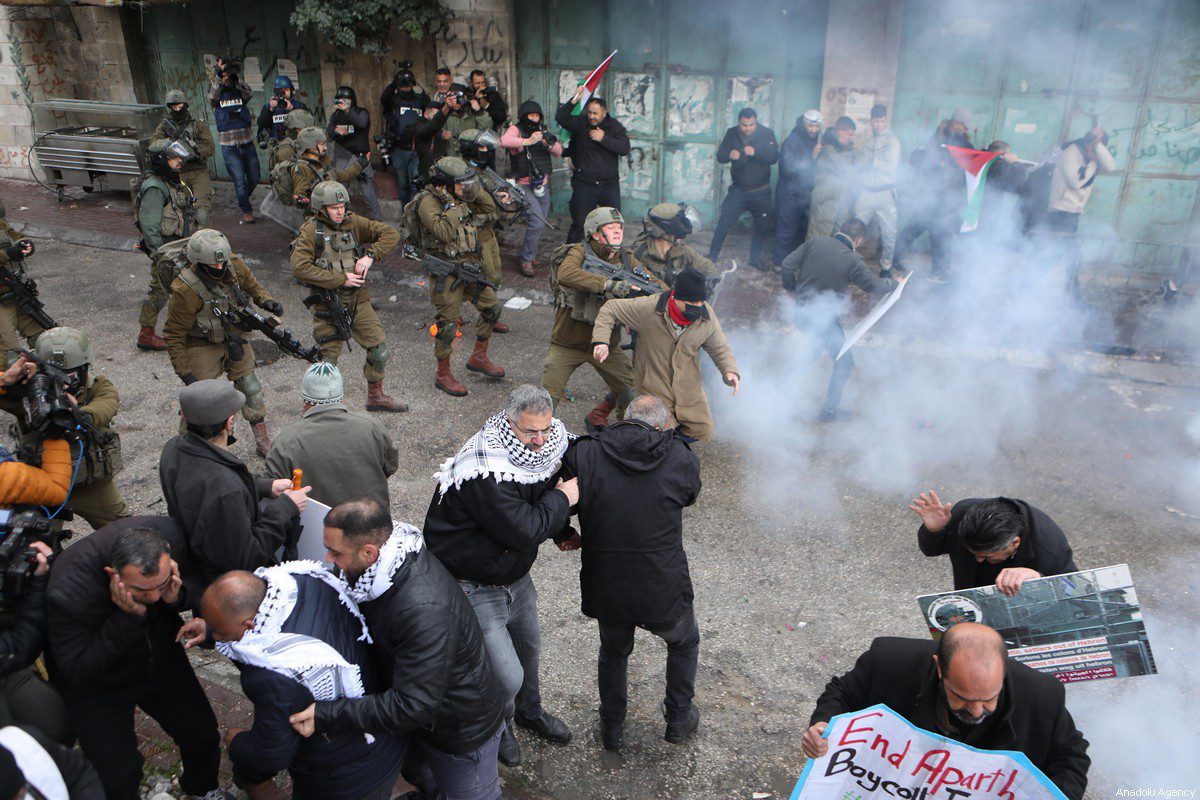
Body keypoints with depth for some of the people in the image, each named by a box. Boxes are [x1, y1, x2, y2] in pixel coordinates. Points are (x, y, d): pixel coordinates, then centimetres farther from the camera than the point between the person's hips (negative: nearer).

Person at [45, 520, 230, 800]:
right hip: (96, 686, -4)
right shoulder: (68, 592, -38)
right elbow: (77, 671, -29)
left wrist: (177, 596, -32)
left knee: (204, 736, 12)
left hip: (162, 659, 4)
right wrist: (128, 617, -40)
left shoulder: (170, 533, -28)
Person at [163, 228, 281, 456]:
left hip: (235, 339, 5)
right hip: (203, 347, -5)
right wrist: (184, 372, -21)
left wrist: (266, 301, -15)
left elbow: (252, 285, 7)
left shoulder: (234, 265, -15)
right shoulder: (186, 291, -30)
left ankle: (263, 442, 30)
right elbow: (173, 335, -20)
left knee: (250, 390, 13)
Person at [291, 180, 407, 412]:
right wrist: (340, 279, -20)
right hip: (328, 305, -5)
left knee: (380, 352, 10)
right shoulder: (311, 231, -11)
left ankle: (376, 396, 31)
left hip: (358, 300, 5)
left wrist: (370, 256, -15)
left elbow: (391, 234, 1)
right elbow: (299, 269, -22)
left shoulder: (353, 223, 2)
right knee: (328, 362, 1)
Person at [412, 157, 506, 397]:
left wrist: (474, 190, 0)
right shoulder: (428, 201, -15)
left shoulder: (458, 197, 8)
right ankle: (443, 374, 13)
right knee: (448, 323, -3)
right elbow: (444, 232, -29)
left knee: (492, 307, 12)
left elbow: (490, 210, 11)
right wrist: (454, 204, -25)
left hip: (470, 264, 8)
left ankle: (478, 357, 30)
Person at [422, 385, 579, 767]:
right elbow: (524, 531, -35)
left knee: (529, 643, 26)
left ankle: (529, 710, 54)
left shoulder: (536, 450, -7)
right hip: (474, 588, -8)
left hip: (514, 573, 9)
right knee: (508, 676, -5)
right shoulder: (485, 474, -35)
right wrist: (562, 499, -22)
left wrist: (561, 531, -2)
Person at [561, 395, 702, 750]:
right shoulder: (682, 459, -11)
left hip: (607, 592, 1)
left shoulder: (583, 455, -13)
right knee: (684, 642, 32)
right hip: (664, 593, -1)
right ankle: (678, 719, 45)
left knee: (613, 652, 32)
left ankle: (612, 728, 47)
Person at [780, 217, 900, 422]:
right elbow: (874, 285, -6)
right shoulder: (852, 260, -14)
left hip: (800, 311, 6)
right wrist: (895, 282, 14)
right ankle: (829, 410, 19)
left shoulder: (815, 242, -2)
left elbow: (786, 266, -3)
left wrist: (793, 290, 13)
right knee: (844, 362, 13)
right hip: (824, 319, -6)